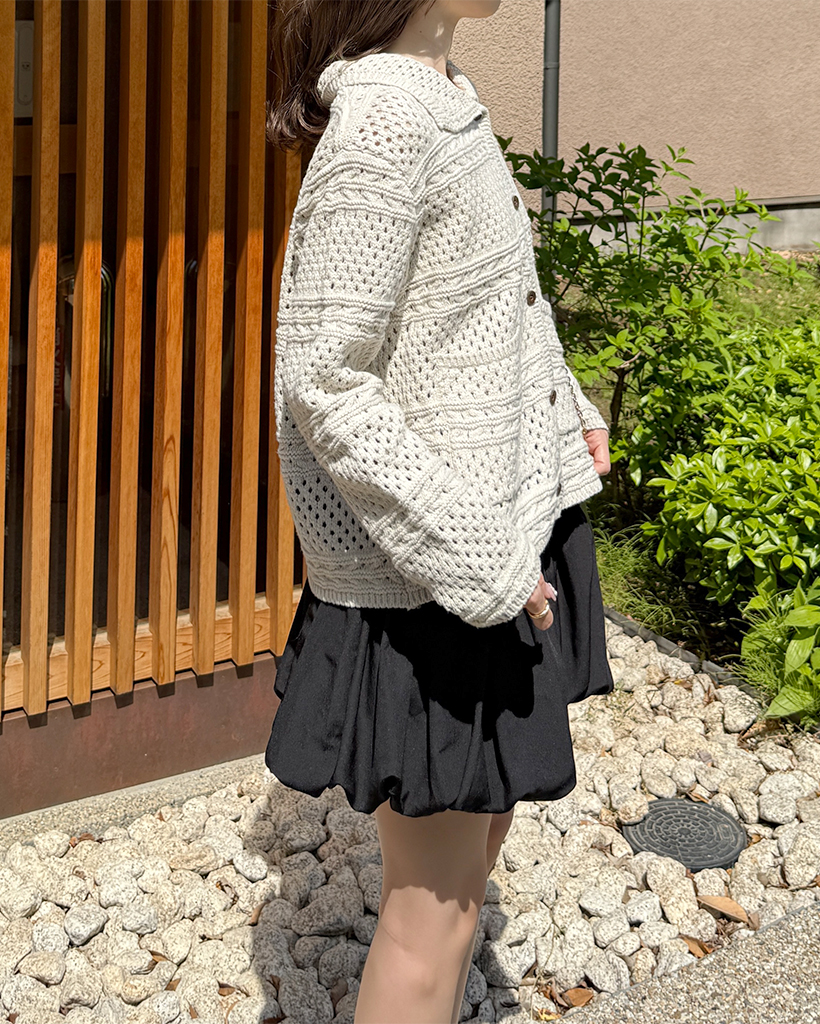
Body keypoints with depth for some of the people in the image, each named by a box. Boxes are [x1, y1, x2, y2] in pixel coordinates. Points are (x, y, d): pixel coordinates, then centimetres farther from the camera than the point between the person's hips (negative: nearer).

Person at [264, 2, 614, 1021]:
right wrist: (472, 560, -22)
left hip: (505, 538, 10)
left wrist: (569, 412, 12)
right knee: (433, 907, 5)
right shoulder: (384, 116, -21)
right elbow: (323, 380, -24)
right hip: (428, 587, -9)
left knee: (481, 826, 24)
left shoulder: (446, 97, 8)